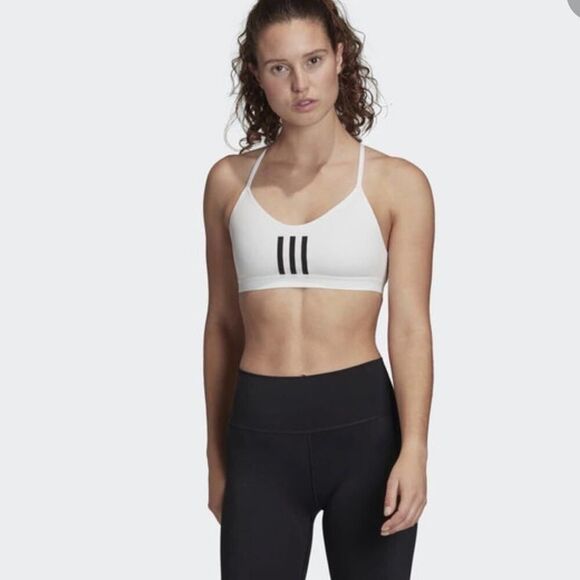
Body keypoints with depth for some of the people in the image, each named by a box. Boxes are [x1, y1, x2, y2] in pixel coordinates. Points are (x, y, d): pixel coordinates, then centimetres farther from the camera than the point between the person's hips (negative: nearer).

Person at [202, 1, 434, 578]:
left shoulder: (397, 183, -1)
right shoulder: (229, 180, 6)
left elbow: (411, 326, -5)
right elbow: (223, 324, 12)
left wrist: (413, 450, -16)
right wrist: (216, 453, 14)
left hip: (362, 425, -1)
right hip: (261, 431, 2)